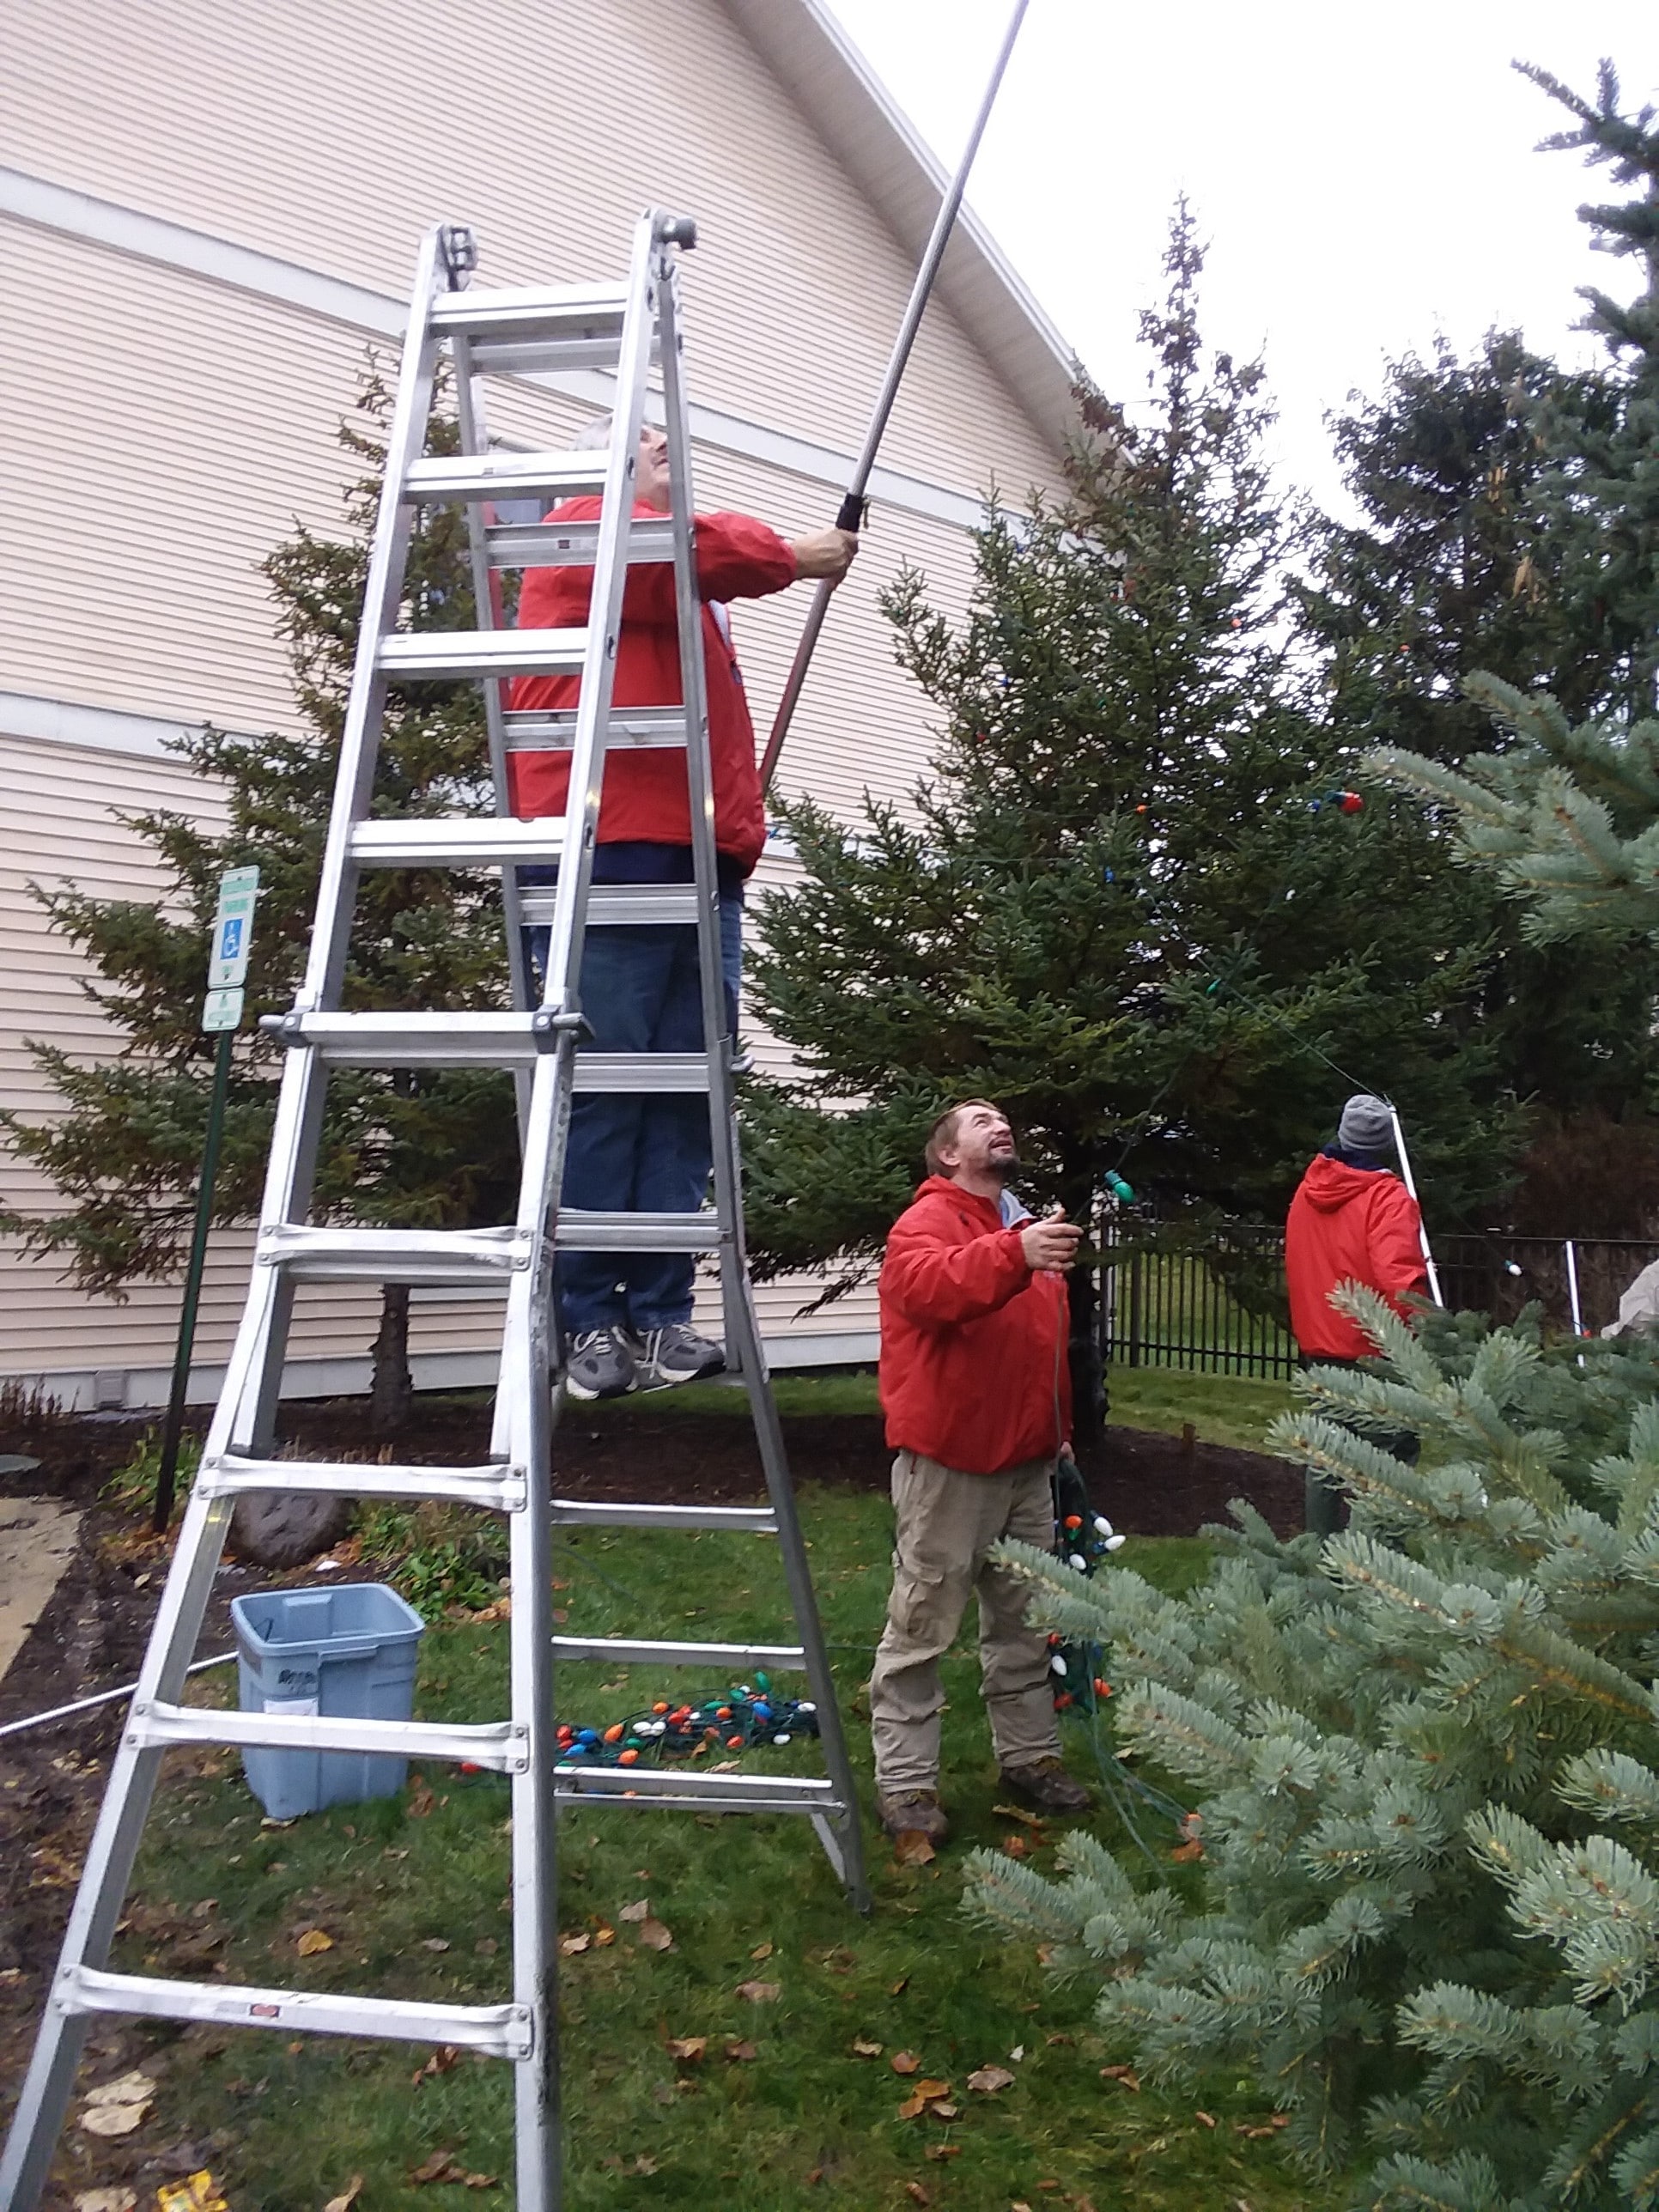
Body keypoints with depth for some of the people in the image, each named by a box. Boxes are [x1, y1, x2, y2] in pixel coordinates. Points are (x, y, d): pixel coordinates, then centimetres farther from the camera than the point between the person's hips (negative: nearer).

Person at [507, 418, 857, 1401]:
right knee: (602, 1088, -9)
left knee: (685, 1096, 2)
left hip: (703, 860, 8)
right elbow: (697, 550, -12)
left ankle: (661, 1314, 5)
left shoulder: (684, 596, 33)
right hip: (611, 850, -8)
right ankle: (587, 1321, -4)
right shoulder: (589, 527, 8)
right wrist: (795, 555, 5)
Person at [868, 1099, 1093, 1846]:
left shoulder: (1030, 1230, 16)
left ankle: (1029, 1755, 31)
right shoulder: (927, 1221, -10)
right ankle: (904, 1781, 11)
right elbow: (929, 1287, -35)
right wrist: (1015, 1255, -48)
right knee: (923, 1625, 1)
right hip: (947, 1463, -8)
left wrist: (1059, 1429, 27)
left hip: (1026, 1463, 8)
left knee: (1024, 1620, 17)